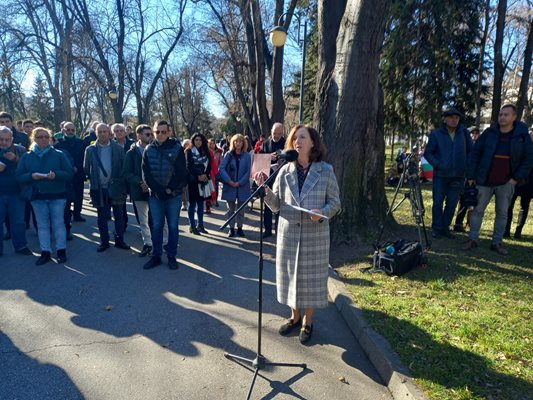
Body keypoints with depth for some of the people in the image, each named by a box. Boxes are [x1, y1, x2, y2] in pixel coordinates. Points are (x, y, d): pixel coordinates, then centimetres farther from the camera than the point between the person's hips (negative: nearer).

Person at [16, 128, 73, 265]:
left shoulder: (59, 154, 0)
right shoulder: (26, 157, 6)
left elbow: (70, 172, -4)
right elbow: (19, 177, 3)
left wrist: (56, 175, -22)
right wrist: (31, 176, -17)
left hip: (57, 195, -2)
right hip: (37, 196, 2)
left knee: (58, 223, 4)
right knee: (42, 225, 7)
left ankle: (61, 250, 14)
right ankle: (45, 252, 14)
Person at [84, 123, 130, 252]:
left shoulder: (118, 148, 0)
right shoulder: (90, 150, 2)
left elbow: (124, 167, 1)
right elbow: (86, 168, 7)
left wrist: (121, 183, -3)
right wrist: (93, 181, 2)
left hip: (116, 187, 0)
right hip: (99, 189, 1)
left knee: (119, 216, 7)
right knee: (102, 217, 9)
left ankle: (119, 240, 19)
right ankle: (104, 242, 20)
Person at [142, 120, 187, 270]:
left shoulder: (177, 148, -4)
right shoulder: (148, 150, 3)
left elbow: (182, 173, -6)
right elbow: (146, 174, 0)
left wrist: (170, 189, -13)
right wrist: (158, 190, -11)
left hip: (174, 195, -2)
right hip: (155, 195, 2)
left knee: (173, 226, 6)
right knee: (156, 226, 8)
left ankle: (172, 256, 17)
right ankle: (156, 256, 20)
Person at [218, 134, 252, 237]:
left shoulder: (247, 156, 2)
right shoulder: (228, 155, 3)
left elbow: (248, 171, -4)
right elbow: (222, 168, -5)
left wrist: (239, 183, -14)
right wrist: (229, 181, -17)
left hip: (242, 186, 0)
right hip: (229, 186, 0)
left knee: (241, 209, 9)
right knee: (231, 209, 7)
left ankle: (239, 228, 20)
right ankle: (231, 228, 16)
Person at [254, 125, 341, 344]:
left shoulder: (325, 170, -3)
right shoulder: (286, 170, 2)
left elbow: (335, 202, 1)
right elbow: (276, 204, 1)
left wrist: (322, 213, -19)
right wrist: (265, 189, -17)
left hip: (315, 234, -2)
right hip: (288, 233, 3)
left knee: (311, 276, 8)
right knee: (290, 274, 13)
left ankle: (307, 322, 29)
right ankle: (295, 316, 36)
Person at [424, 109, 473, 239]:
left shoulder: (464, 133, 4)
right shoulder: (436, 134, -3)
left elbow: (471, 150, 10)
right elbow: (428, 153, -1)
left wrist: (467, 165, -1)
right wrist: (437, 164, -13)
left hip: (458, 175, 3)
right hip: (440, 175, -2)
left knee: (452, 203, 7)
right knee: (438, 202, 2)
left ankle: (445, 227, 20)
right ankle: (436, 228, 13)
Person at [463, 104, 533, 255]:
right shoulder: (489, 133, 0)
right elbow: (475, 153, 1)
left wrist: (517, 178, -7)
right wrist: (471, 176, -4)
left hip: (506, 183, 1)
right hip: (485, 181, 0)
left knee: (502, 213, 8)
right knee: (478, 210, 3)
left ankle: (497, 243, 18)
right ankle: (472, 239, 12)